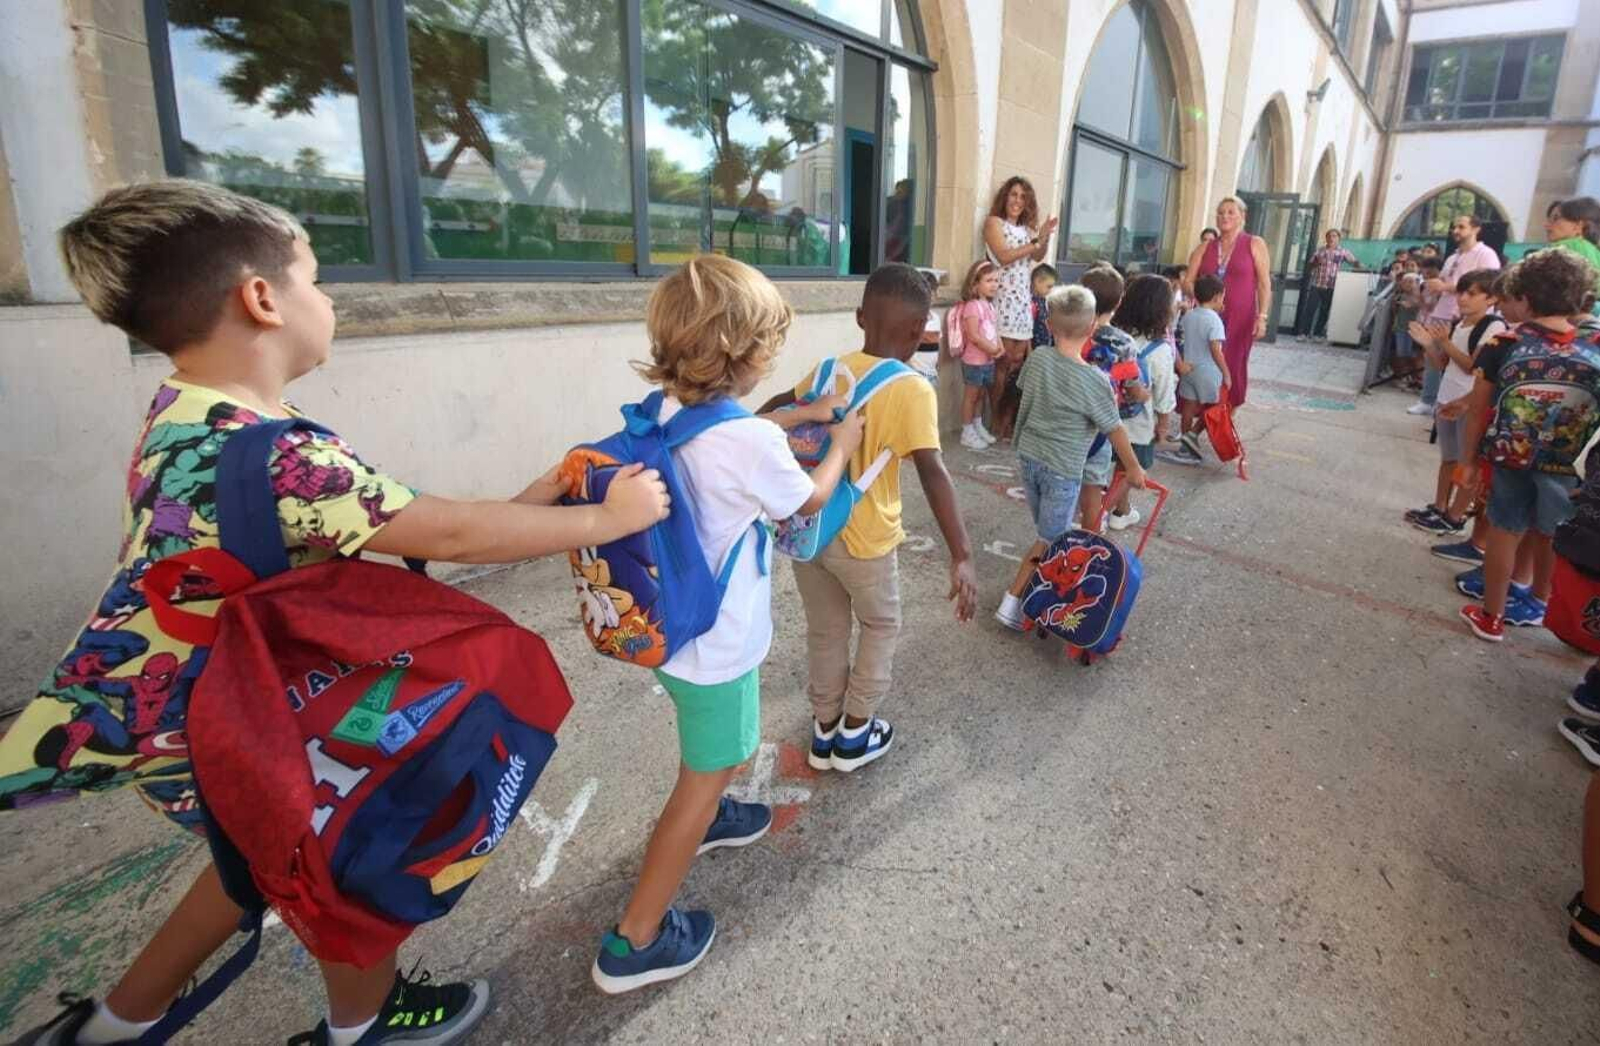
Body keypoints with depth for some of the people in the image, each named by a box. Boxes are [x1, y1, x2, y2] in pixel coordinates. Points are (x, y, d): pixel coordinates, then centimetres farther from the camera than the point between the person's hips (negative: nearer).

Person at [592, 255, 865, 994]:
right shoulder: (753, 443, -28)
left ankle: (705, 817, 60)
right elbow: (811, 499, -7)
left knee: (710, 756, 33)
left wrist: (800, 415, 19)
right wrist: (842, 445, 10)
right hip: (716, 641, -8)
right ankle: (635, 941, 23)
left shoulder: (671, 412, -5)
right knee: (705, 776, 10)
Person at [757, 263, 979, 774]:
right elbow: (933, 473, -26)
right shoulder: (912, 391, -16)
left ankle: (825, 731, 37)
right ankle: (855, 734, 29)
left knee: (825, 631, 22)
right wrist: (962, 557, -28)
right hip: (862, 539, -5)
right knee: (881, 627, 21)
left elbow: (779, 405, 20)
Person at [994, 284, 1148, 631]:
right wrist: (1134, 468, 6)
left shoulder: (1037, 358, -6)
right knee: (1049, 541, 6)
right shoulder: (1095, 381, -18)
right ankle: (1012, 602, 4)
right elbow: (1115, 431, -8)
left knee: (1046, 532, 20)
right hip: (1062, 468, -5)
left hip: (1028, 456, 5)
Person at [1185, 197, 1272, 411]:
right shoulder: (1205, 248, 9)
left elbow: (1264, 284, -1)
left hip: (1240, 318, -2)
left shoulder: (1255, 244, 2)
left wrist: (1262, 317, -9)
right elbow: (1188, 282, 7)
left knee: (1233, 368, 2)